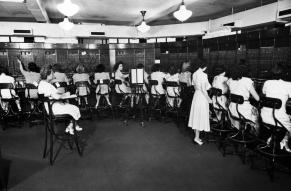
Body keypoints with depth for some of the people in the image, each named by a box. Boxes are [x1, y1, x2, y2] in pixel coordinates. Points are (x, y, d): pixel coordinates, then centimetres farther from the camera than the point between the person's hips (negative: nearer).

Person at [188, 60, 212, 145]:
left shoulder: (194, 74, 5)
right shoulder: (203, 75, -18)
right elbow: (203, 89, -19)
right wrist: (209, 99, -10)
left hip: (196, 95, 8)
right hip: (202, 96, -8)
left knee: (196, 116, 13)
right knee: (201, 116, 0)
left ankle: (196, 136, 23)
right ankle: (197, 137, 6)